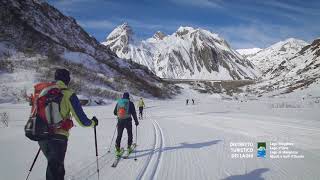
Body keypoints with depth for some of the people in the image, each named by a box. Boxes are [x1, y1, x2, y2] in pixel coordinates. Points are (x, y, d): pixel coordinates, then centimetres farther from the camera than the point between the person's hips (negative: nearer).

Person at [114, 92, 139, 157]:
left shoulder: (118, 102, 5)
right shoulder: (130, 103, -4)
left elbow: (115, 112, 12)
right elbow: (133, 113, -6)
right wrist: (136, 121, 4)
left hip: (120, 121, 2)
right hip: (128, 121, -2)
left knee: (119, 135, 9)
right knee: (129, 134, 17)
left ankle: (118, 150, 2)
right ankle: (129, 148, 23)